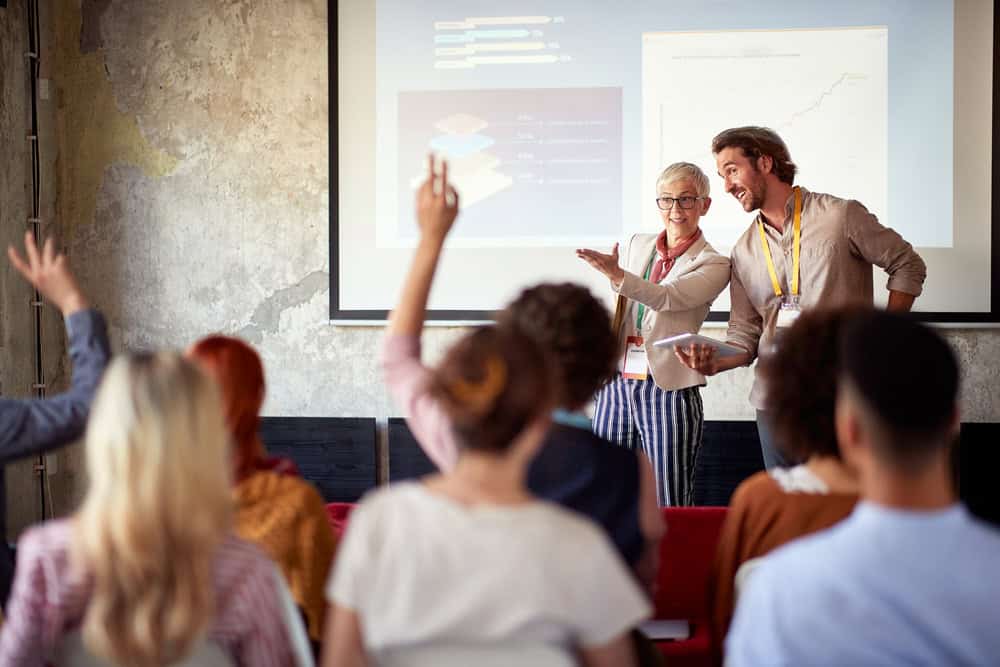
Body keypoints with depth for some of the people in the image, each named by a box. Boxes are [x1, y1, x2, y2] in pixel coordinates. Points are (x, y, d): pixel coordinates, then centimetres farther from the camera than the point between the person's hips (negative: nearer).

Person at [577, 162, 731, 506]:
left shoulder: (713, 264, -1)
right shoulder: (636, 245, 15)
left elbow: (668, 297, -19)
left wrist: (617, 274, -34)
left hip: (668, 390, -5)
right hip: (616, 384, 5)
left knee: (669, 508, -4)